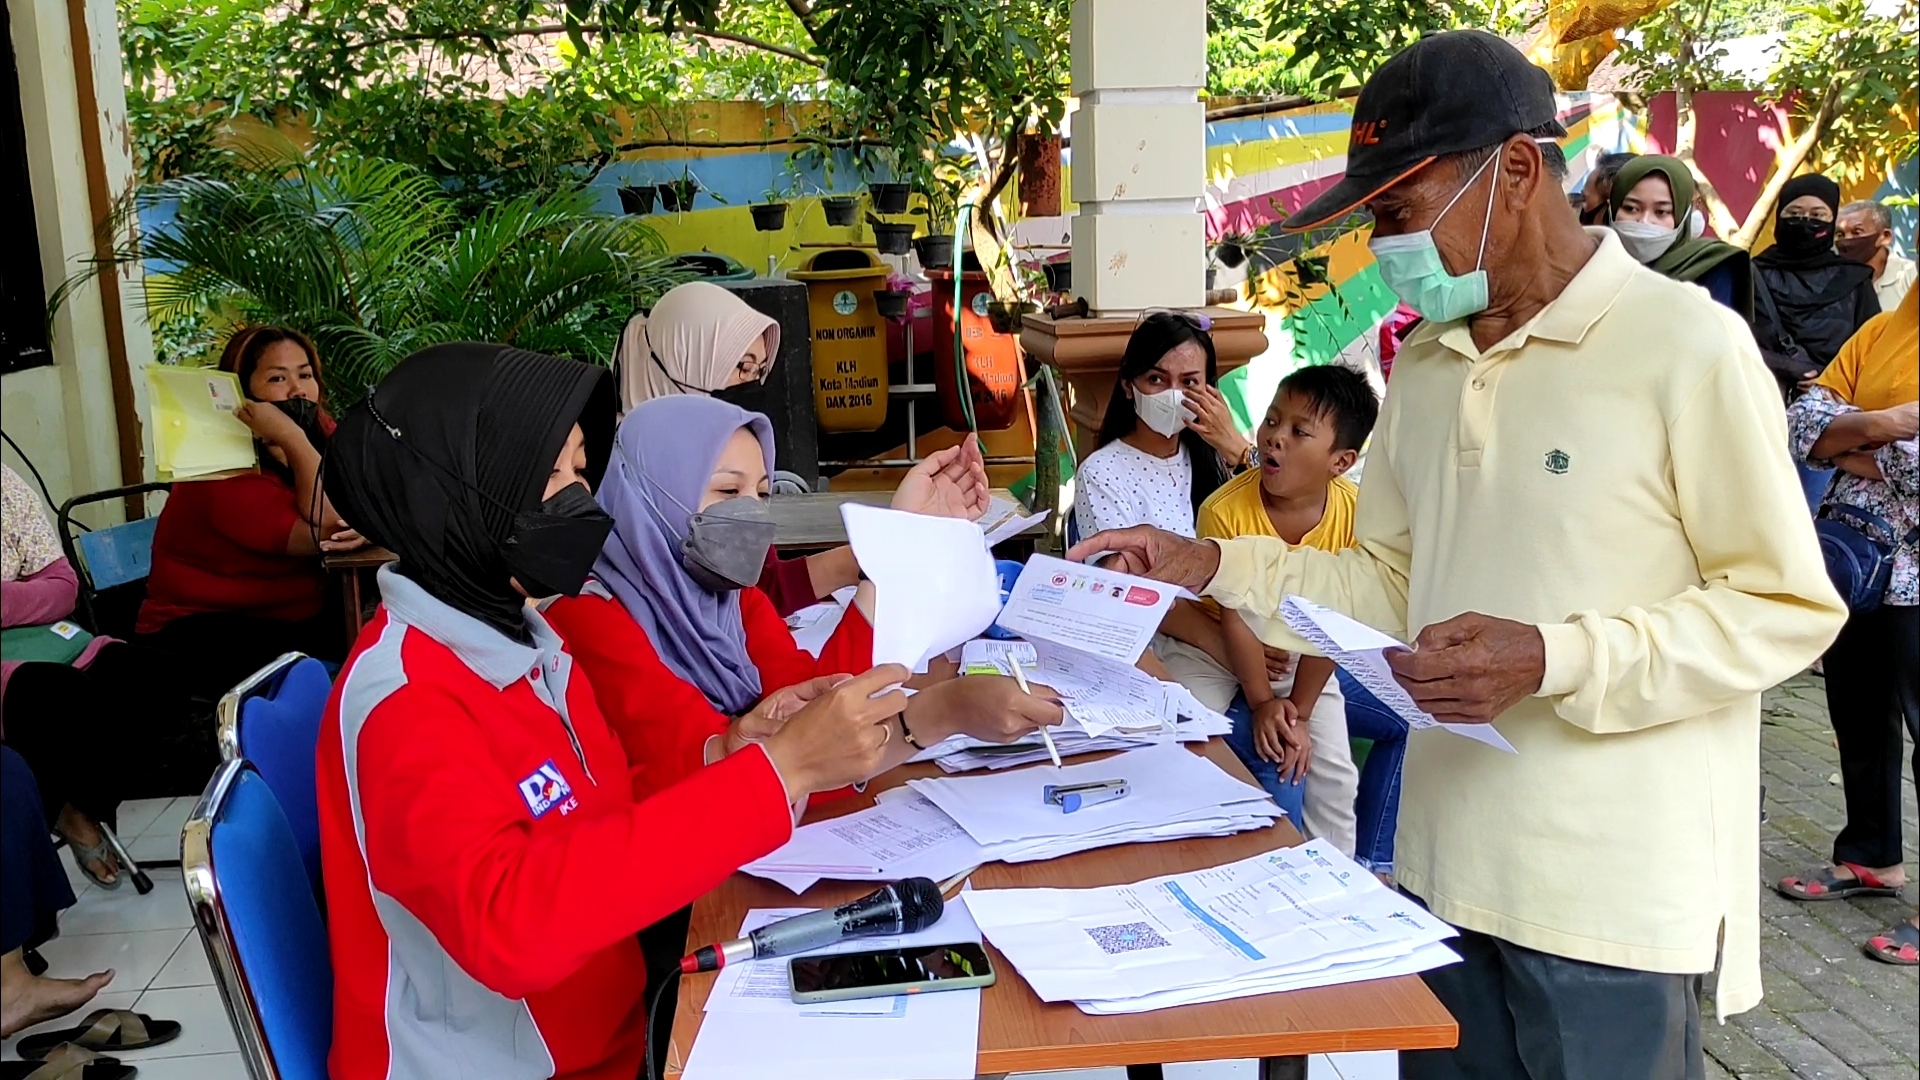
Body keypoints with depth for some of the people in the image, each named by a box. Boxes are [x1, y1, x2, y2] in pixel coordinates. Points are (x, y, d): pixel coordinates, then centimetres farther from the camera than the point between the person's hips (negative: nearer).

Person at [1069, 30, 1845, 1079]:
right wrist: (1211, 566, 1)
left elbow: (1787, 607, -11)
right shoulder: (1423, 365, 8)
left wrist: (1551, 661, -22)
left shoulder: (1682, 344, -12)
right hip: (1444, 867, 6)